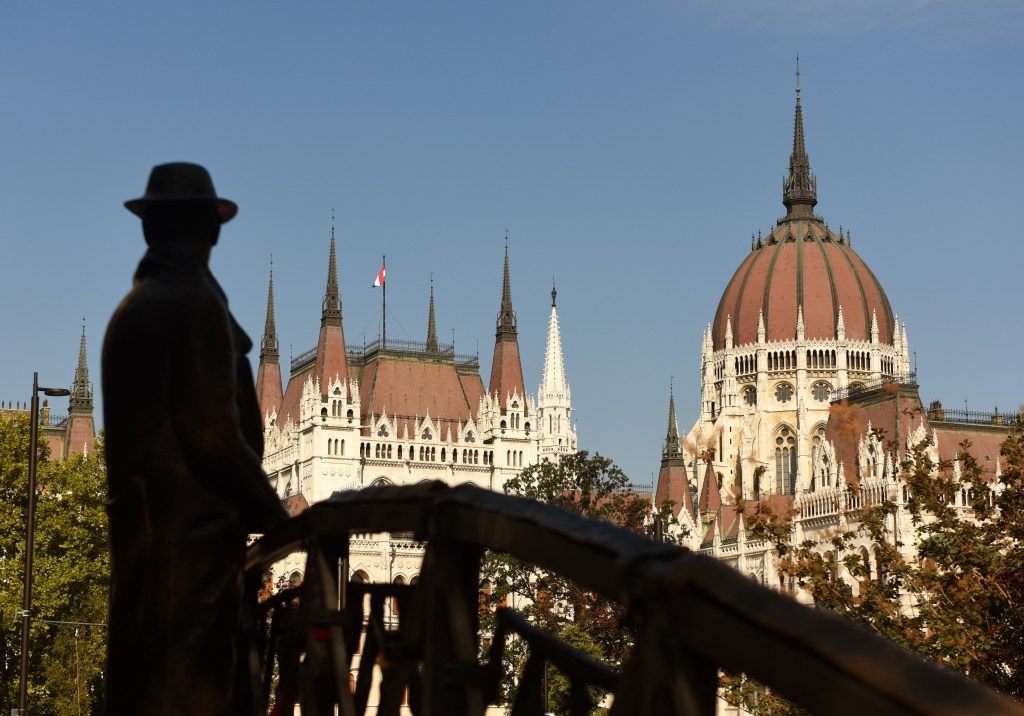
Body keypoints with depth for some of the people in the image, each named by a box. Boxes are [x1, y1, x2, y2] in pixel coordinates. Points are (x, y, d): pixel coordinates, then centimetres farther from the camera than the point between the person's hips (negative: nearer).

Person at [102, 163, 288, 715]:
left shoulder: (131, 308, 16)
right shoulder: (194, 303, -10)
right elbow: (213, 433, -16)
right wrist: (274, 516, -6)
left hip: (143, 527, 9)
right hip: (191, 529, -9)